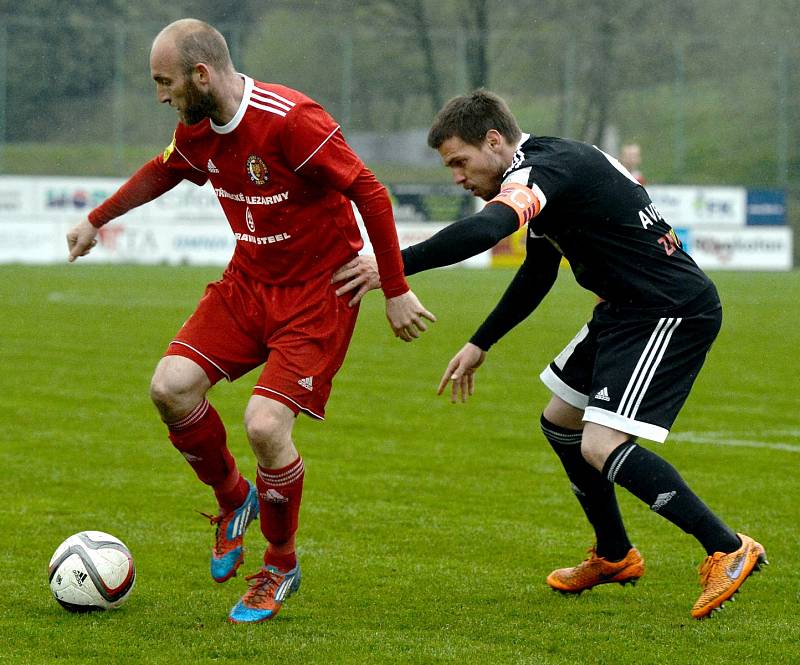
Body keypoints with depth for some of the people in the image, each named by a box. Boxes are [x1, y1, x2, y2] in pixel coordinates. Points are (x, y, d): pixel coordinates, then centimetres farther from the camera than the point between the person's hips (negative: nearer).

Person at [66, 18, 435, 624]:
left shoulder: (292, 120, -27)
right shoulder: (197, 130, -2)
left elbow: (369, 193, -21)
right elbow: (162, 171, 23)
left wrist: (395, 290, -18)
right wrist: (97, 220, 32)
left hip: (317, 294, -7)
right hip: (248, 280, 7)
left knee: (265, 425, -18)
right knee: (172, 386, -11)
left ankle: (281, 567, 8)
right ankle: (234, 499, 18)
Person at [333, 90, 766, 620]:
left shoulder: (544, 169, -19)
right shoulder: (551, 163, 13)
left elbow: (485, 230, -39)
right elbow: (537, 274, 26)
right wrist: (479, 345, 27)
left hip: (672, 312, -11)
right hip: (626, 311, 11)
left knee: (602, 447, -20)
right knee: (560, 422, 19)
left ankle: (729, 550, -13)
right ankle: (614, 556, 34)